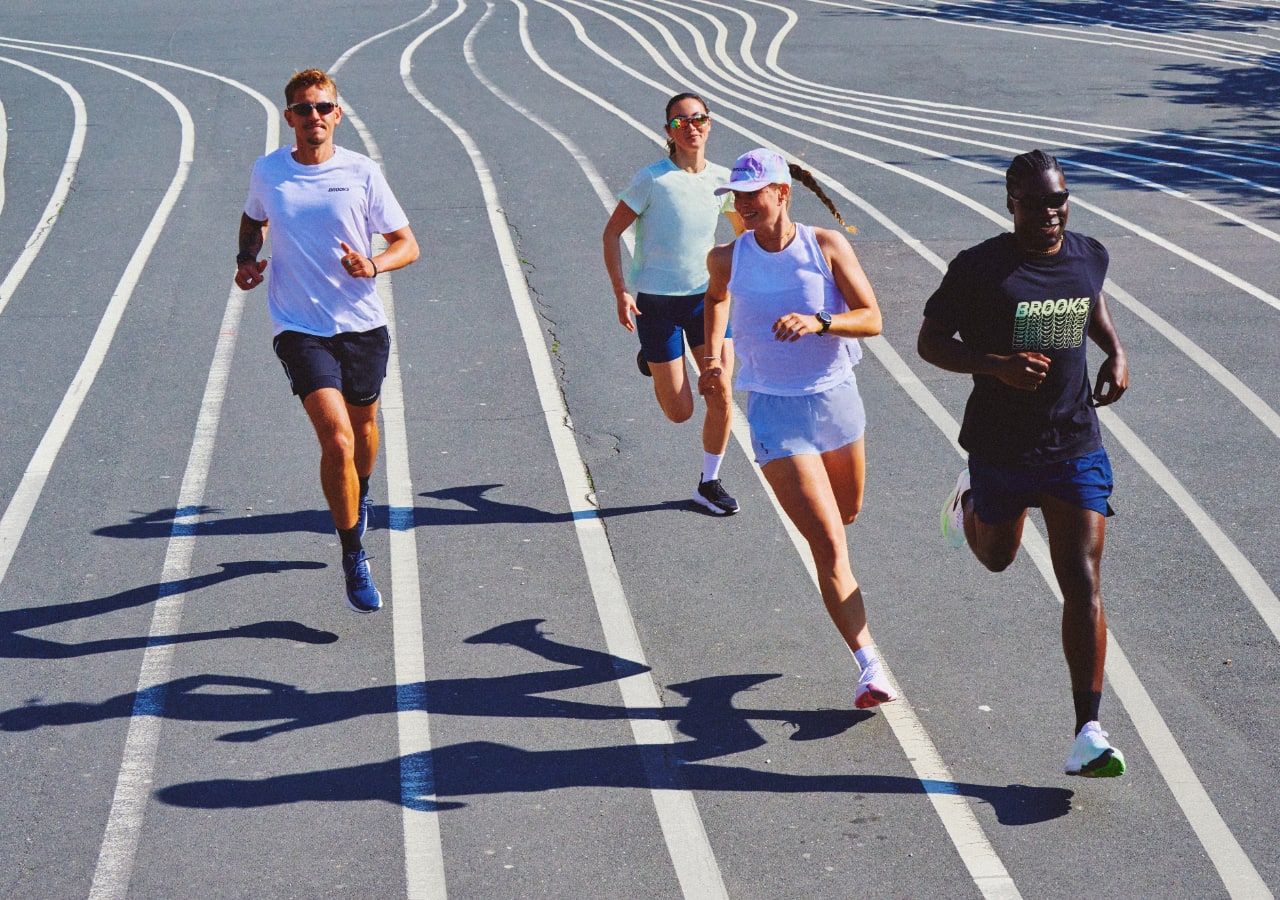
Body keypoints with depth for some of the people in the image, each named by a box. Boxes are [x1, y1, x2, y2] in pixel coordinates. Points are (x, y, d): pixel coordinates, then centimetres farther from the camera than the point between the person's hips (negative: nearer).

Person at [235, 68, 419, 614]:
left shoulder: (361, 172, -3)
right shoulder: (267, 172, 1)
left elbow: (407, 244, 2)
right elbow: (253, 219, 24)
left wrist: (373, 265, -19)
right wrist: (247, 257, 3)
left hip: (362, 324, 2)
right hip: (300, 328, -2)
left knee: (363, 425, 20)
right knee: (337, 441, -17)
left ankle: (359, 498, 55)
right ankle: (354, 561, -5)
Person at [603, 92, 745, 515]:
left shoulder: (723, 179, 0)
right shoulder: (652, 179, -14)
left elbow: (744, 227, 19)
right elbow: (612, 233, -7)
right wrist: (621, 292, -14)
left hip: (707, 297, 4)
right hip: (657, 302, -4)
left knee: (721, 398, -4)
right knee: (679, 412, 2)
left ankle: (709, 484, 18)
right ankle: (651, 356, 36)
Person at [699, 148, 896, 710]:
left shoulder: (827, 246, -8)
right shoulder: (727, 258, -5)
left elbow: (872, 319, -11)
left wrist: (819, 321, -27)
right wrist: (714, 356, 12)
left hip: (836, 398, 2)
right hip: (774, 411, -2)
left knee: (847, 513, 25)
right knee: (828, 544, -11)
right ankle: (870, 668, -12)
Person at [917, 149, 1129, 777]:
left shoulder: (1090, 255, 0)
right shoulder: (978, 268, -14)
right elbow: (930, 340, -9)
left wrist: (1115, 352, 4)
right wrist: (996, 364, -25)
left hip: (1077, 448, 1)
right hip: (1001, 450, -1)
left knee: (1083, 584, -8)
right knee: (996, 558, 24)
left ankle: (1088, 735, -6)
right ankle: (968, 502, 61)